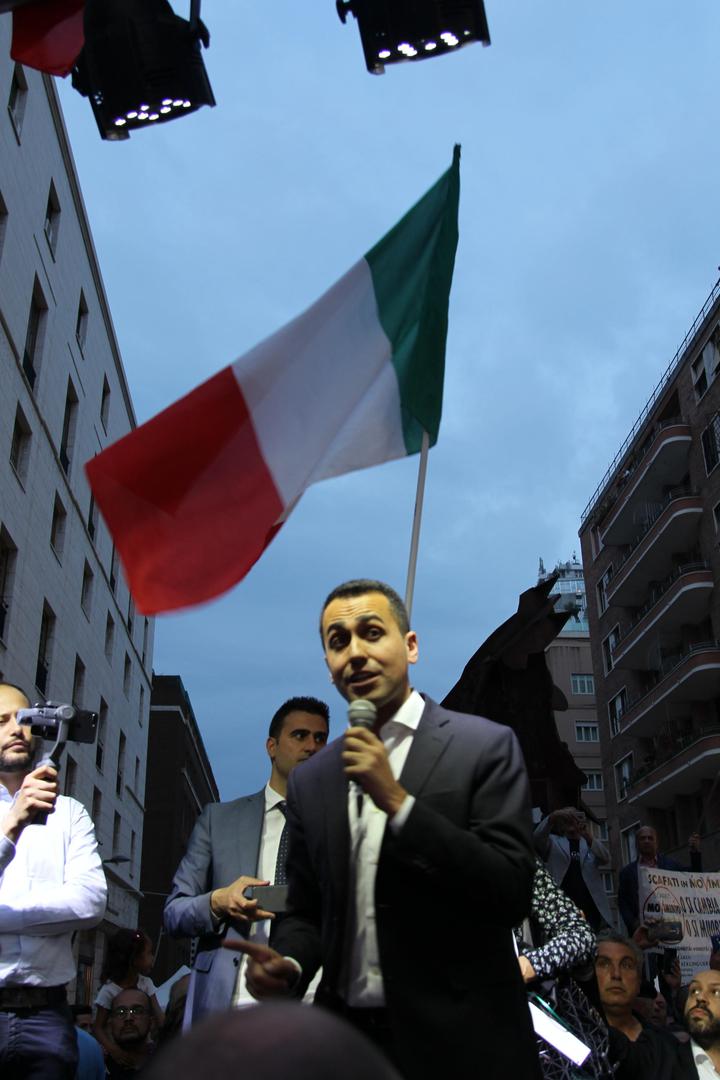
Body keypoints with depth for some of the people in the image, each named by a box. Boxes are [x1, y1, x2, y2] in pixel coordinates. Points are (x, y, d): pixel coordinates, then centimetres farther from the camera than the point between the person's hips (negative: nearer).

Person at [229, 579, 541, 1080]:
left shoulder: (485, 746, -8)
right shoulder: (310, 780, 6)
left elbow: (513, 893, -15)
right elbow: (306, 911, 11)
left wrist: (396, 801, -20)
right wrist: (288, 964, -10)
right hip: (345, 1039, 4)